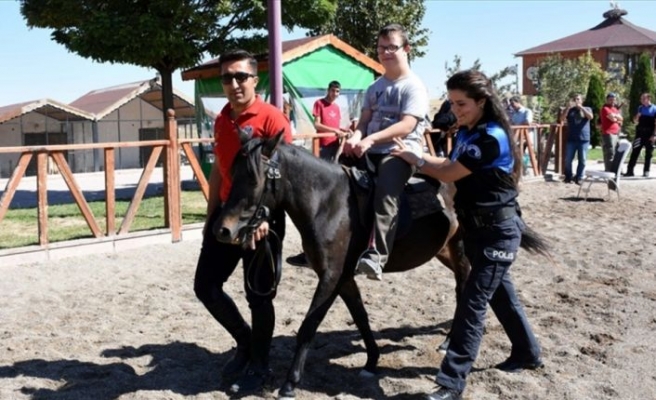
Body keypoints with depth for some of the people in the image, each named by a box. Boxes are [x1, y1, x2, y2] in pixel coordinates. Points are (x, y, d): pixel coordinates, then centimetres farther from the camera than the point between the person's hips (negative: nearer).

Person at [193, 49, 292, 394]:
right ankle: (245, 342, 32)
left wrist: (263, 216, -28)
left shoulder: (272, 119, -13)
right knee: (205, 286, 10)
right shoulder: (221, 121, 9)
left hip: (261, 218, -7)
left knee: (258, 296, 4)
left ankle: (259, 366, 25)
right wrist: (210, 216, 14)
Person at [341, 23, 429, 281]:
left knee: (385, 191, -35)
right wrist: (356, 138, -13)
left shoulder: (413, 86, -3)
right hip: (369, 151, 7)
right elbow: (364, 121, 12)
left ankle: (377, 256, -45)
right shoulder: (374, 88, 20)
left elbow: (406, 126, -16)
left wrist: (371, 139, -28)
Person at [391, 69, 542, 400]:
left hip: (497, 233, -9)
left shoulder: (492, 138, -24)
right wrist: (416, 156, -4)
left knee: (472, 304, -8)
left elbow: (449, 174, -20)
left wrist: (415, 161, -7)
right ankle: (527, 353, 40)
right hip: (477, 229, 9)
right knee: (500, 294, 21)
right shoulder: (466, 133, 5)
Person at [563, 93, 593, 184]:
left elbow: (590, 117, -11)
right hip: (571, 139, 1)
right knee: (568, 160, -1)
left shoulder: (587, 109, 10)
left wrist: (581, 107, -16)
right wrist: (568, 107, -16)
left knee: (582, 160, 0)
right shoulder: (570, 110, 11)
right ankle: (568, 177, 11)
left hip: (584, 139, -1)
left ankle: (578, 178, 8)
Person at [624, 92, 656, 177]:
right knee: (635, 152, 0)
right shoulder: (640, 108, 10)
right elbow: (635, 121, 15)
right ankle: (630, 170, 1)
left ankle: (646, 171, 9)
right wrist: (637, 116, -7)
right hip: (640, 133, 3)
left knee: (648, 153, 3)